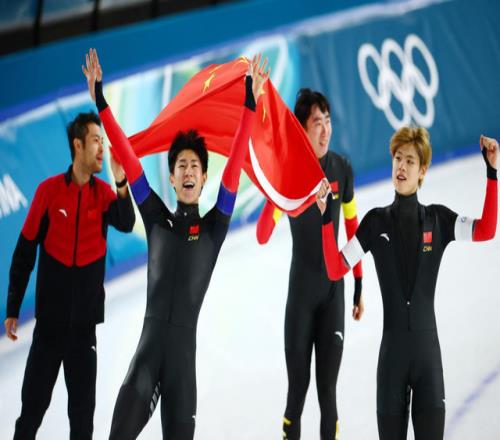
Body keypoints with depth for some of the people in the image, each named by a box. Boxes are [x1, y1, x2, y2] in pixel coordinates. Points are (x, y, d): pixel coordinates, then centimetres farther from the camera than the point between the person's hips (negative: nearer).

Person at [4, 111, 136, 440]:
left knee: (84, 405, 7)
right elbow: (24, 252, -1)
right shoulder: (49, 190, -5)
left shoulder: (103, 192, 1)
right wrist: (13, 309, -1)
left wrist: (122, 184, -37)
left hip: (86, 319, 2)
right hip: (50, 316, -2)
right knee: (35, 398, 4)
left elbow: (126, 224, -19)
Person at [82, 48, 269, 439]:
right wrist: (100, 101, 8)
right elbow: (128, 157, 10)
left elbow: (235, 163, 3)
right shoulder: (157, 220, 12)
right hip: (150, 337, 0)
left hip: (184, 342, 0)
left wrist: (250, 104, -3)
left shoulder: (215, 226, 9)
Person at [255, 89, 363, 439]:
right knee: (297, 385, 0)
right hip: (300, 290, -2)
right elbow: (263, 236, -24)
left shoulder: (342, 169, -3)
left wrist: (359, 287, 12)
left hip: (334, 289, 2)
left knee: (328, 386, 5)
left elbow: (354, 229, 9)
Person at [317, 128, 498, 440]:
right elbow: (335, 270, 0)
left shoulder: (438, 220, 4)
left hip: (428, 347, -1)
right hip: (392, 348, 1)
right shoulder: (376, 223, 4)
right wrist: (326, 218, -12)